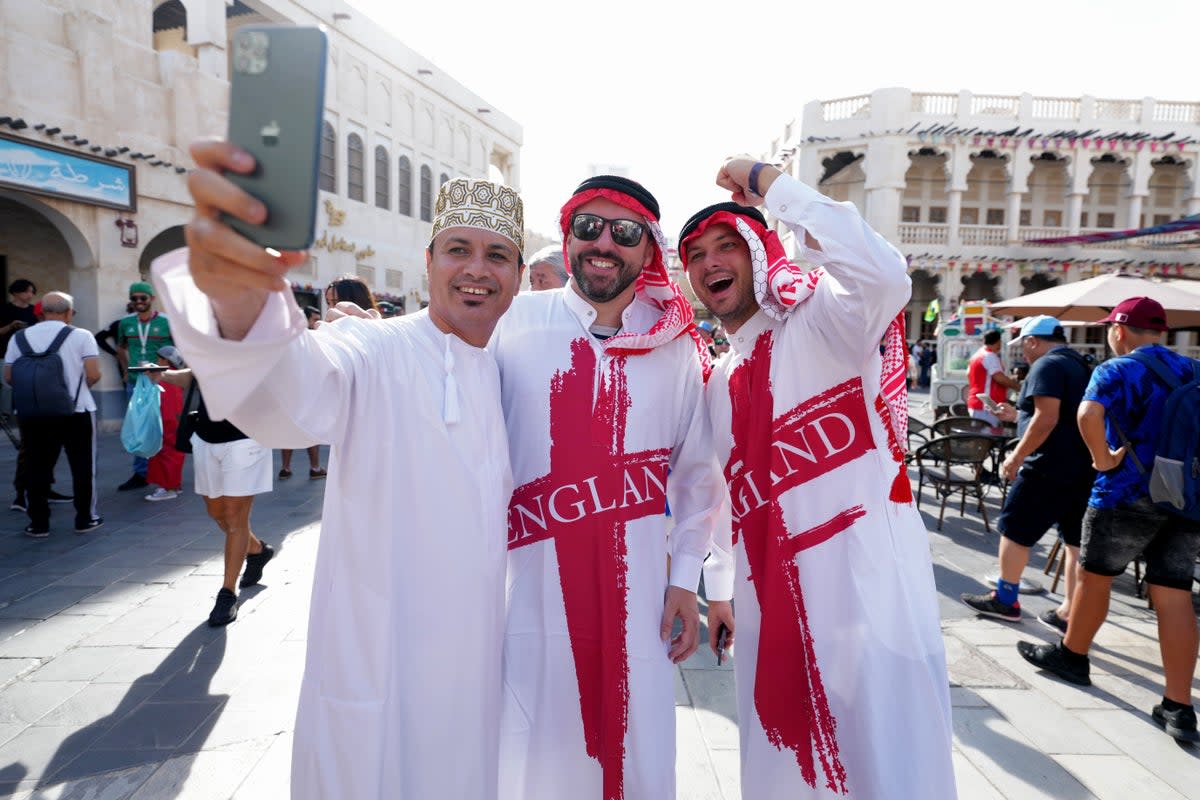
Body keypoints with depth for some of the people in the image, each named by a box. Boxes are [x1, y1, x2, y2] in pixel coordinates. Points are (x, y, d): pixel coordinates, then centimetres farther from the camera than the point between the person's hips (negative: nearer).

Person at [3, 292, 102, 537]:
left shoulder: (19, 337, 4)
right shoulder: (81, 336, -5)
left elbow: (8, 378, 3)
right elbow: (93, 375, -13)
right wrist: (78, 387, 7)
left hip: (33, 414, 3)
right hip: (76, 411, -2)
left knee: (37, 468, 10)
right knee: (82, 467, 9)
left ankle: (38, 524, 14)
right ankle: (85, 519, 14)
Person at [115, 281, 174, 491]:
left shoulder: (167, 322, -7)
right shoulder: (126, 323, 6)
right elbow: (121, 347, 23)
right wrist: (126, 370, 13)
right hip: (135, 384, 4)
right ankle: (140, 474, 19)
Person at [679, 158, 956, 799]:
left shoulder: (822, 324, -8)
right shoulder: (718, 381, 14)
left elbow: (883, 275, -32)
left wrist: (770, 184, -21)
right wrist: (720, 586, 23)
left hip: (868, 591, -7)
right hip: (771, 611, 7)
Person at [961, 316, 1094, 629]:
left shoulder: (1046, 365, -12)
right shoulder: (1081, 366, 17)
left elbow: (1048, 419, -22)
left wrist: (1017, 456, -16)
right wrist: (1018, 416, 28)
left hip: (1050, 468, -9)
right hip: (1084, 468, 9)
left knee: (1014, 531, 5)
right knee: (1076, 541, 9)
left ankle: (1005, 600, 15)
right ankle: (1069, 613, 15)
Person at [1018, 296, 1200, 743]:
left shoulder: (1115, 370, -9)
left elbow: (1088, 414, -29)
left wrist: (1103, 459, -16)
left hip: (1126, 494, -6)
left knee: (1095, 575, 12)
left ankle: (1071, 656, 29)